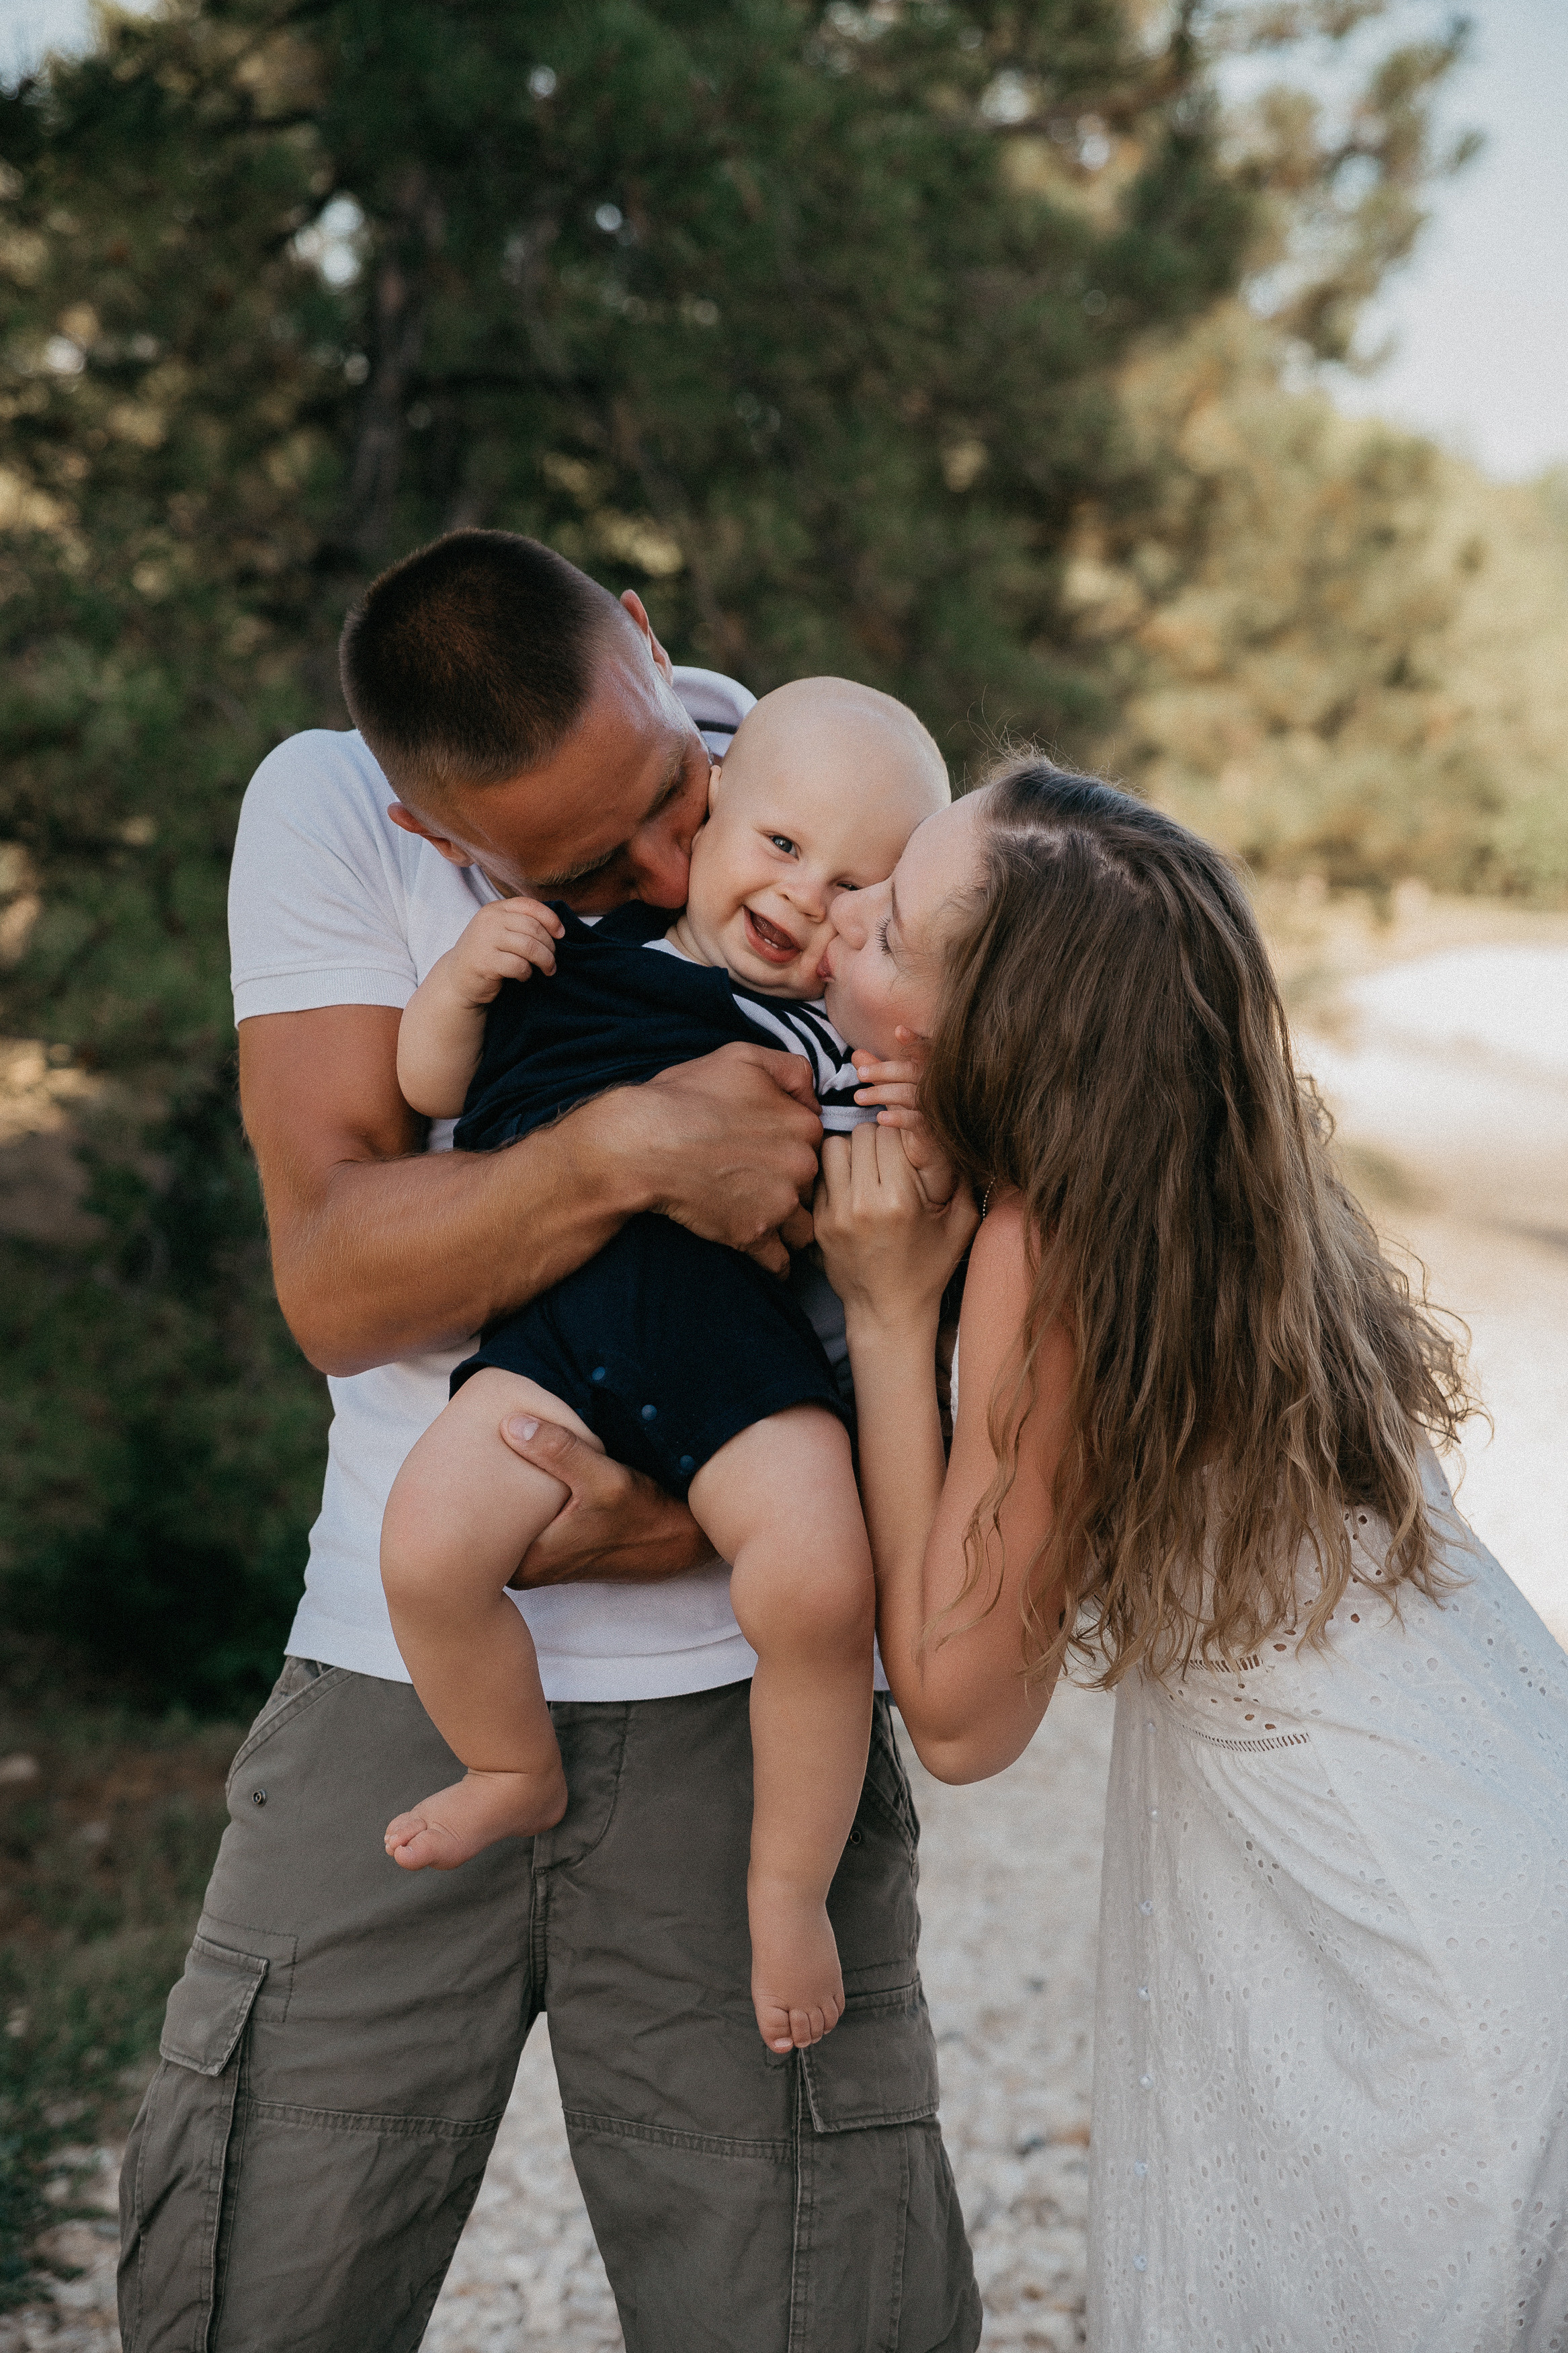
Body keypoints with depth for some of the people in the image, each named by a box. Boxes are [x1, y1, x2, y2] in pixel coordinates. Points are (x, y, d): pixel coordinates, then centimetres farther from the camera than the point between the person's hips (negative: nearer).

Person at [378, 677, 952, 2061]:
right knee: (429, 1543, -20)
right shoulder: (579, 949, 17)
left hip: (740, 1336, -1)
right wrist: (465, 978, 3)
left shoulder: (847, 1040, 14)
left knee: (819, 1578, -23)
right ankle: (518, 1775, 13)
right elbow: (430, 1085, 21)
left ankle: (789, 1890, 3)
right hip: (557, 1319, 1)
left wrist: (920, 1132, -11)